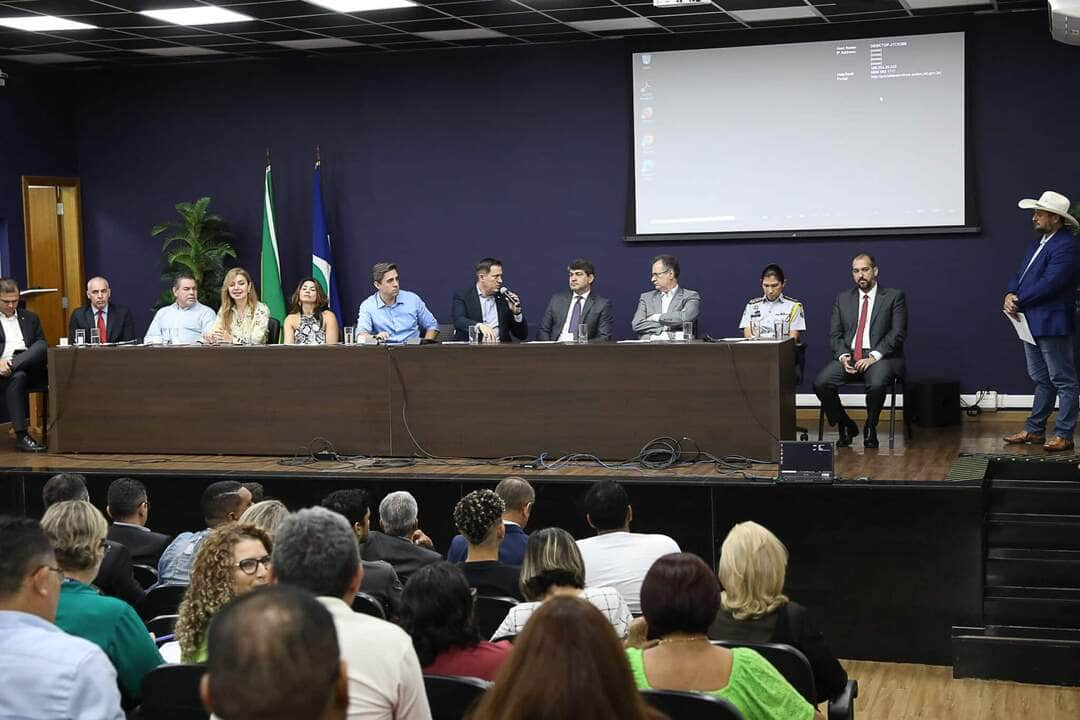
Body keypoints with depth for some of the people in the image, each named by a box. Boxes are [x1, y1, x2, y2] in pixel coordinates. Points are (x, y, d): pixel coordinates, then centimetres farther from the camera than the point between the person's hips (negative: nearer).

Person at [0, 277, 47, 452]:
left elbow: (42, 344, 17)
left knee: (42, 347, -28)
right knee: (17, 377, -38)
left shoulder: (30, 318, 25)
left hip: (29, 366, 3)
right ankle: (21, 436, -39)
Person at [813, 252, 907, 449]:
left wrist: (874, 356, -16)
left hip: (879, 357, -3)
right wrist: (843, 355, -9)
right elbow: (834, 334, 11)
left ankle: (870, 428, -8)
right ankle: (846, 426, 0)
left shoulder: (894, 297, 5)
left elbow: (898, 333, -4)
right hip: (848, 357, 3)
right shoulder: (843, 299, 16)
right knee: (820, 383, -23)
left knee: (876, 384, -37)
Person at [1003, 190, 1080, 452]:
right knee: (1041, 380, 16)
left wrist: (1019, 301, -14)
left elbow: (1049, 284, -22)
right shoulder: (1037, 244, 16)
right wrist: (1010, 295, -6)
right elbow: (1020, 275, 15)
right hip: (1031, 323, 10)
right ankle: (1034, 430, 23)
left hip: (1052, 324, -10)